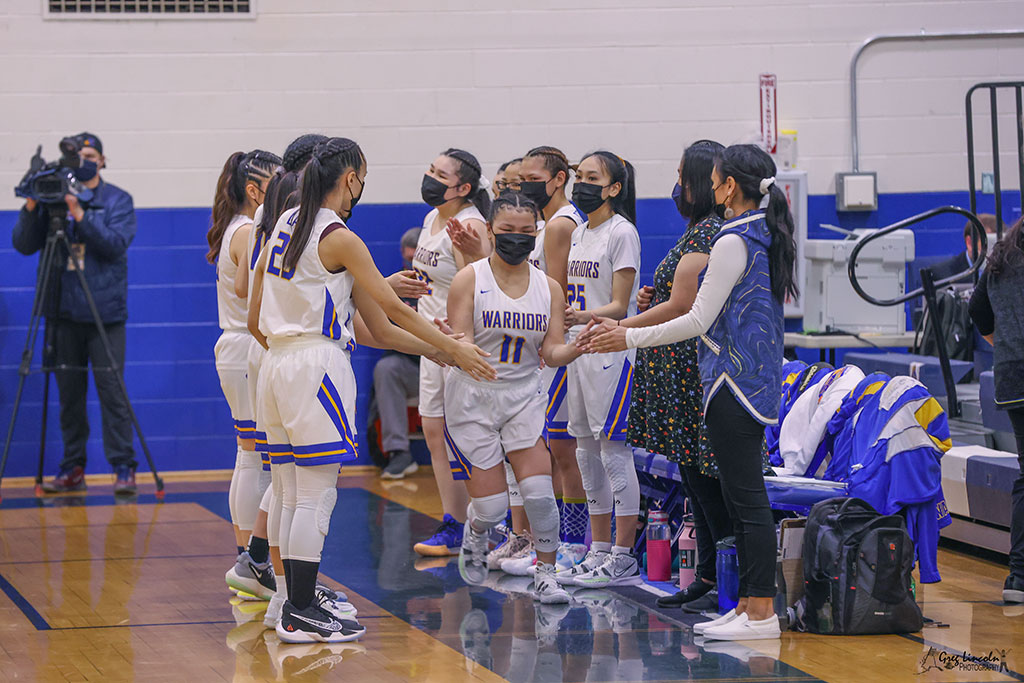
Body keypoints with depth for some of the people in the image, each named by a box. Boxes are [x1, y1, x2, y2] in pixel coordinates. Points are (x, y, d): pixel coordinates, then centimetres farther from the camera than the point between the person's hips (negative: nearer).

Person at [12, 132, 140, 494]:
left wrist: (81, 215, -23)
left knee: (111, 388, -7)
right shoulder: (53, 199, 8)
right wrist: (31, 209, -13)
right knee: (69, 391, 6)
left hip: (104, 311, -3)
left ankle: (124, 467, -3)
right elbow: (24, 245, 4)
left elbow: (116, 243, -12)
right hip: (64, 312, 3)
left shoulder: (118, 200, 3)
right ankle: (72, 469, 12)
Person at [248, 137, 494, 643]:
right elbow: (392, 309, -8)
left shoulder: (284, 226, 12)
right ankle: (301, 615, -6)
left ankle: (298, 600, 16)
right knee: (317, 496, -5)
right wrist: (453, 349, 0)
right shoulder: (340, 240, -11)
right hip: (316, 367, -8)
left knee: (294, 496, 12)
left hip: (276, 365, 8)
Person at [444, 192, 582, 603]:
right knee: (491, 506, -5)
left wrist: (578, 347, -22)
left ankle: (545, 576, 1)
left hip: (524, 396, 3)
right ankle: (475, 536, 31)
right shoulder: (469, 280, -6)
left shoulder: (549, 288, 4)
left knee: (539, 490, -15)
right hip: (473, 398, -3)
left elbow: (552, 353, 0)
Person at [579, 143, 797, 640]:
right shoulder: (767, 236, 13)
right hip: (759, 380, 10)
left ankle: (760, 613, -7)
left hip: (736, 378, -10)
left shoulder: (734, 241, -15)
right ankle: (749, 604, 14)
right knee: (740, 496, 12)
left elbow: (700, 320, -15)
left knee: (746, 497, -8)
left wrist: (630, 338, -9)